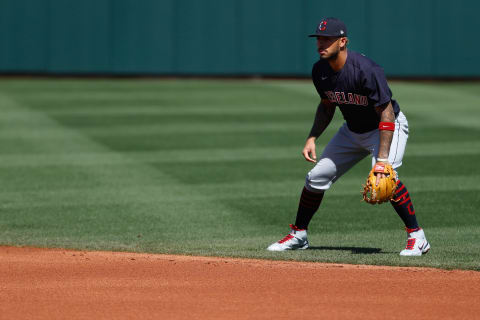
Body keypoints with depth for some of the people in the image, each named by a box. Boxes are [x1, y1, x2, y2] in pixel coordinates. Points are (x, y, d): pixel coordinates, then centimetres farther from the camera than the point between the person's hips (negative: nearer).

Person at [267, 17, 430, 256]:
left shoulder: (366, 70, -33)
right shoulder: (320, 71, -11)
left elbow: (386, 114, -32)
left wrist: (382, 159, -38)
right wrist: (312, 138, -5)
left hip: (389, 126, -7)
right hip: (353, 130, 7)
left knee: (383, 176, -32)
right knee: (316, 177, 4)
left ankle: (417, 237, -22)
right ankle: (298, 236, 22)